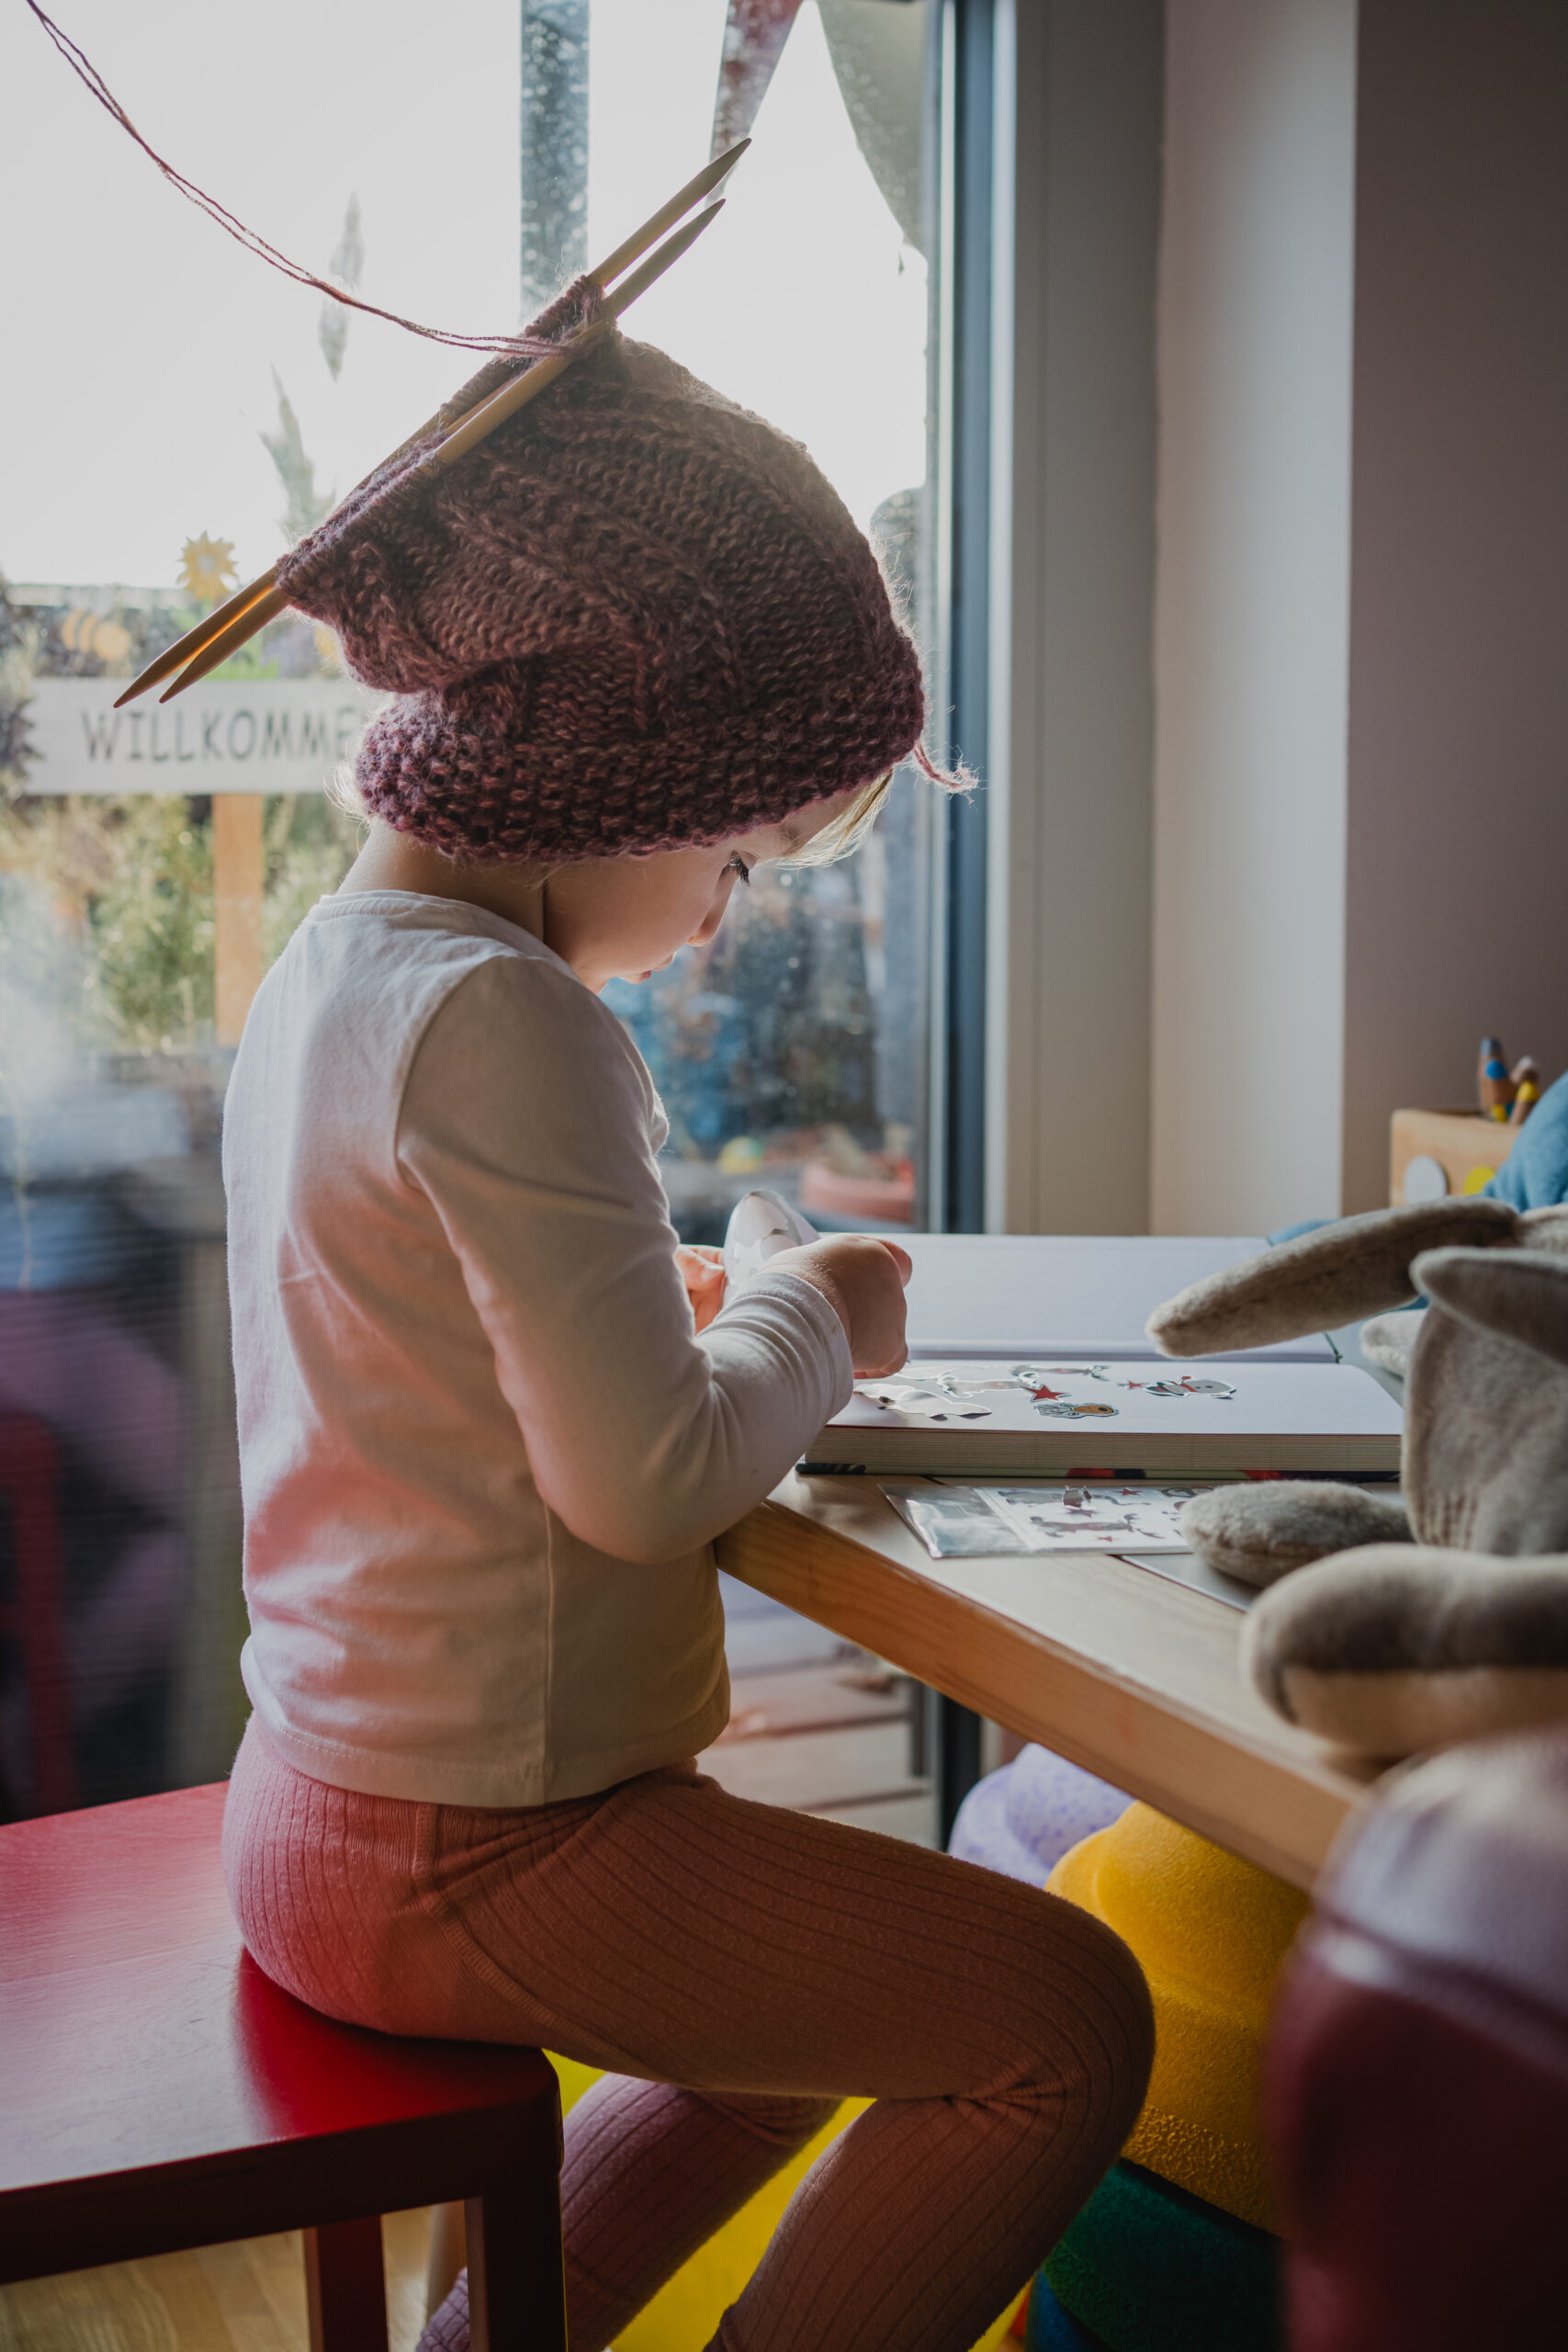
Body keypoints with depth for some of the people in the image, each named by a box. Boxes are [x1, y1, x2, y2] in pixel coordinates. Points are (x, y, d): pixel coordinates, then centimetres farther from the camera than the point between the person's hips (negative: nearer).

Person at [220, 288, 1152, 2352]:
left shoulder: (324, 972, 8)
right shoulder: (500, 1018, -23)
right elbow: (644, 1477, -25)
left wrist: (674, 1317, 5)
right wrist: (815, 1320, -7)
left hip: (327, 1797, 10)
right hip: (472, 1851, -10)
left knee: (848, 1983, 28)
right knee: (1070, 2017, -5)